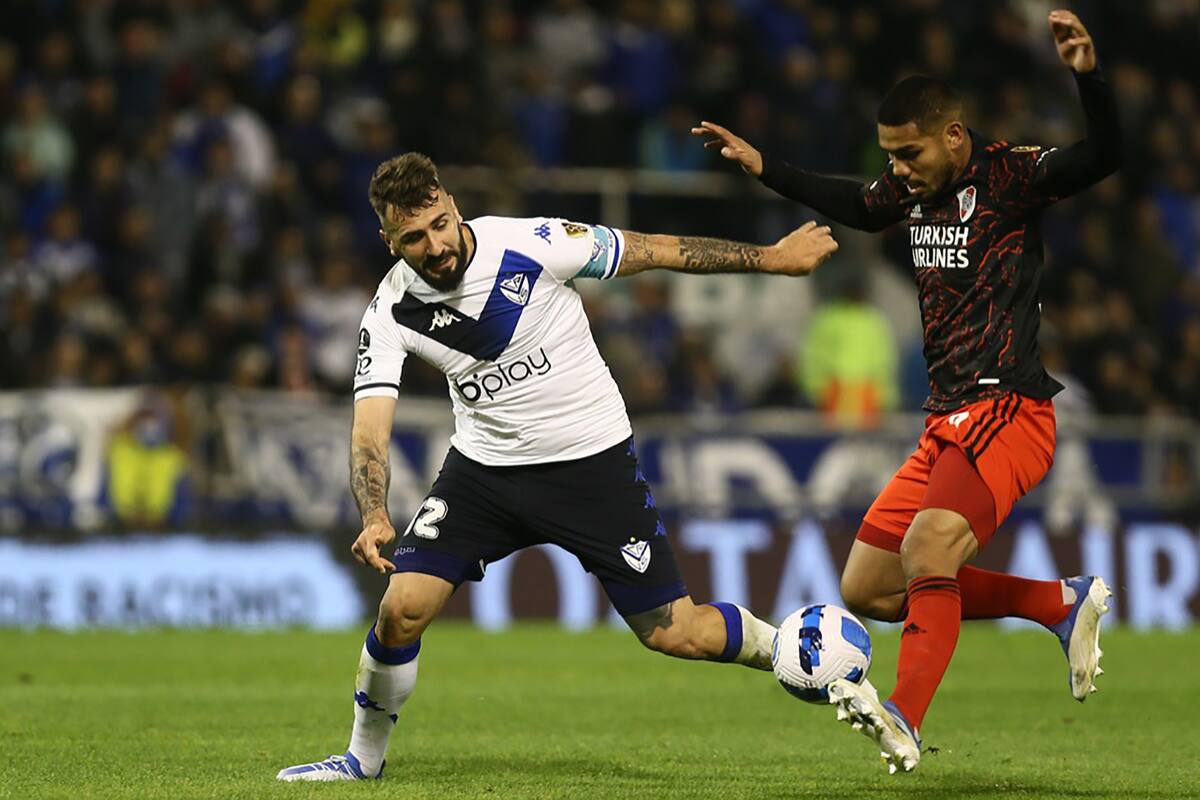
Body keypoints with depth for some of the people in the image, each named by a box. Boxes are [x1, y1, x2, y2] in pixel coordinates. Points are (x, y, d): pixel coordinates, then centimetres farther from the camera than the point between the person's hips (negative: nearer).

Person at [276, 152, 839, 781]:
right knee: (402, 608, -12)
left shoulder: (531, 244, -20)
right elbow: (370, 427, -17)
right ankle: (364, 757, 12)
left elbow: (656, 252, -9)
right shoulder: (390, 313, -13)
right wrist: (373, 518, -37)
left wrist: (773, 257, -3)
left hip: (594, 461, -2)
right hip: (486, 464, 2)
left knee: (674, 633, -3)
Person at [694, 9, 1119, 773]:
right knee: (868, 591, 10)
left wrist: (1089, 77, -44)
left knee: (929, 546, -31)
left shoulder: (1010, 176, -11)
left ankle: (907, 720, -38)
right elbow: (855, 206, 32)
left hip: (1008, 412, -9)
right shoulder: (916, 188, 11)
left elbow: (1103, 158, -26)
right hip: (947, 423, 9)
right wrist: (759, 165, 28)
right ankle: (1065, 605, 15)